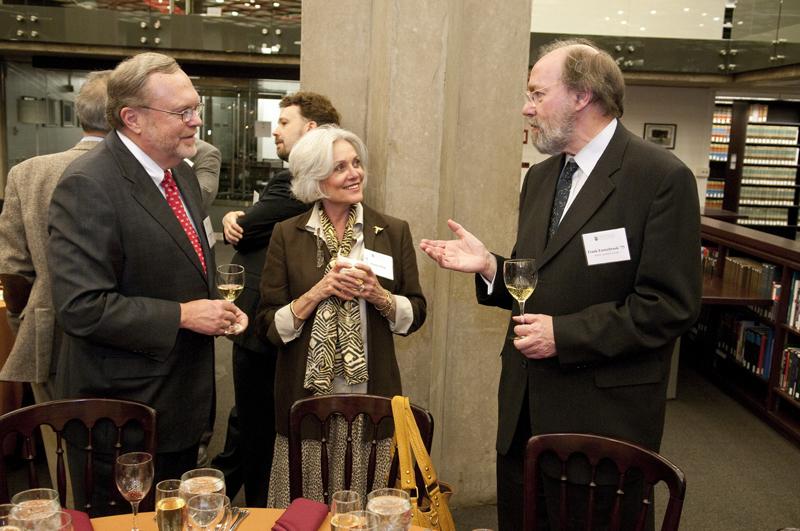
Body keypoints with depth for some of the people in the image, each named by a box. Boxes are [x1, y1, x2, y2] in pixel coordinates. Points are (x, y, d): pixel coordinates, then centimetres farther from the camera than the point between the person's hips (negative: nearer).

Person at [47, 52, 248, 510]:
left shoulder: (181, 172, 7)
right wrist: (181, 316, -21)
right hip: (123, 408, -8)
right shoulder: (88, 186, -21)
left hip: (183, 402, 8)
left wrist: (217, 308, 2)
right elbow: (81, 307, -26)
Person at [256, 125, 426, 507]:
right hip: (306, 398, 0)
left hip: (371, 397, 1)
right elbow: (269, 326, -2)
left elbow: (415, 315, 4)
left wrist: (377, 293, -14)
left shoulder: (393, 232, 2)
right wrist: (319, 291, -15)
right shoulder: (287, 236, 0)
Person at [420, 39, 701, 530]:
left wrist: (565, 334, -19)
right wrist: (489, 265, -5)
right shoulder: (539, 177, 10)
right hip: (526, 407, 7)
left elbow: (672, 305, -17)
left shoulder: (663, 178, -13)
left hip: (604, 415, -6)